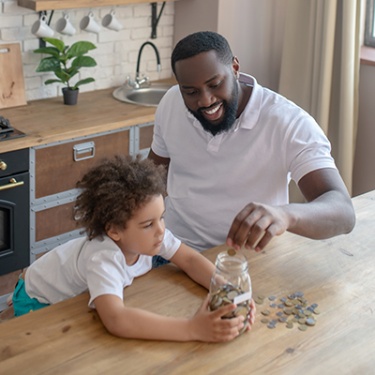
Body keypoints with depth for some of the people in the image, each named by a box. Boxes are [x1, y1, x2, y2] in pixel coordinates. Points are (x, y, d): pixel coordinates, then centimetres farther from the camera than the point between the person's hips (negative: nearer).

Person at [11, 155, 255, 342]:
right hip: (41, 303, -7)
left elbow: (190, 259, -19)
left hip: (79, 296, 7)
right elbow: (116, 320, -60)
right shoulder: (103, 259, -45)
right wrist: (192, 329, -65)